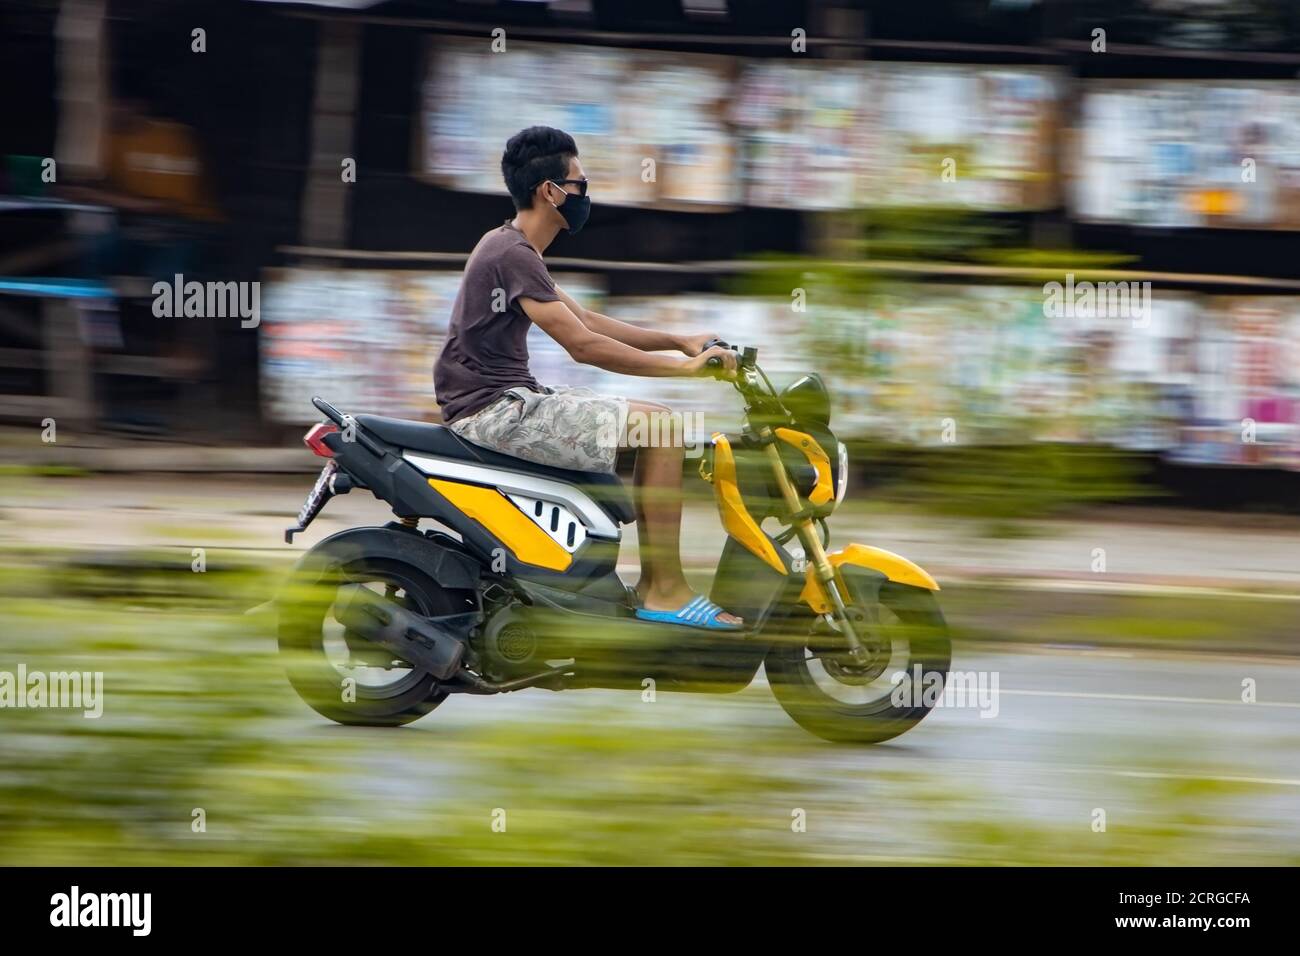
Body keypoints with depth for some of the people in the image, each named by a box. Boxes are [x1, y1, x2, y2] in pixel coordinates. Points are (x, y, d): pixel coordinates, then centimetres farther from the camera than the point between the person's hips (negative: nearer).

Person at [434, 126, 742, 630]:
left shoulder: (507, 246, 16)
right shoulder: (513, 256, -17)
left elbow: (586, 320, 20)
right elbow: (582, 344, -22)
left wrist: (679, 341, 13)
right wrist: (683, 366, -17)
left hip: (508, 401, 11)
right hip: (495, 411, -11)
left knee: (652, 423, 15)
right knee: (658, 427, -16)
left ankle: (652, 580, 12)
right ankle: (665, 591, -14)